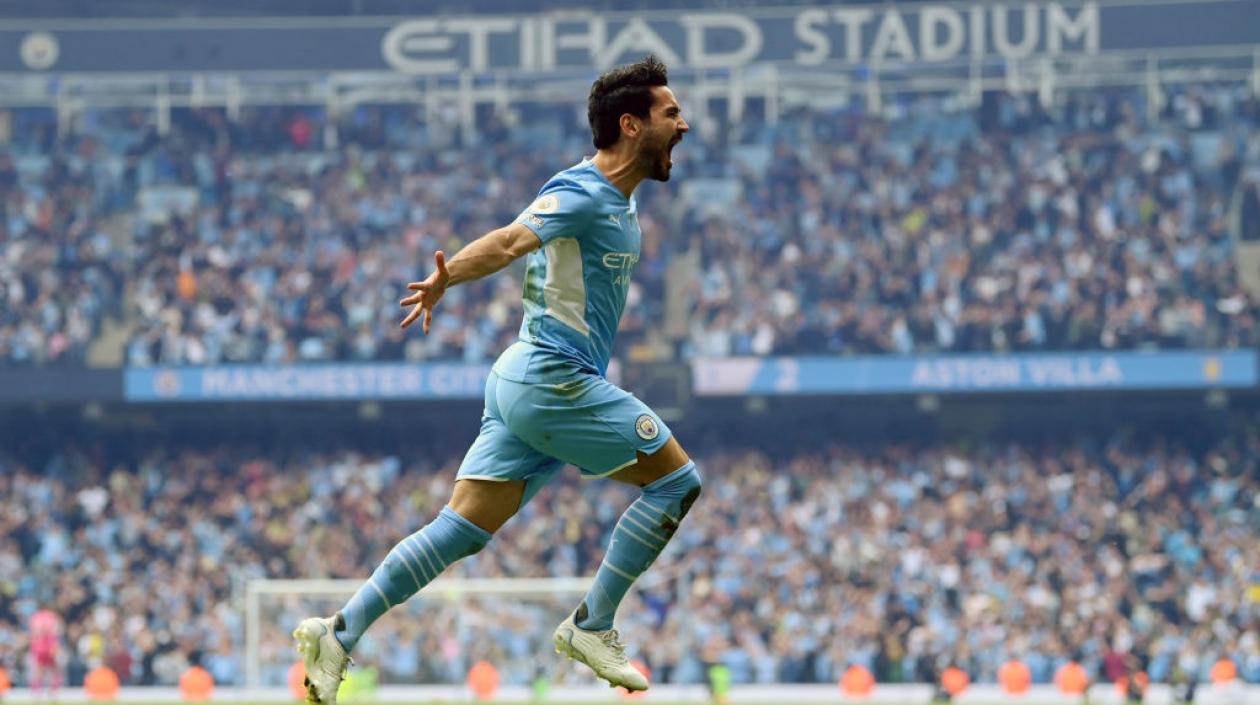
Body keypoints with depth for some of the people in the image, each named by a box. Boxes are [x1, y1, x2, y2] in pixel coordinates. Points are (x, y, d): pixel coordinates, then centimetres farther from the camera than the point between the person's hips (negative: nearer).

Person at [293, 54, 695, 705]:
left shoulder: (618, 199, 17)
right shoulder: (583, 193, -13)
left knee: (461, 529, 3)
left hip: (527, 381, 9)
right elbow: (510, 241, -29)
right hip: (552, 378, -9)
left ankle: (339, 632, -2)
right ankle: (592, 626, 1)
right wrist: (446, 277, -45)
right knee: (676, 479, -3)